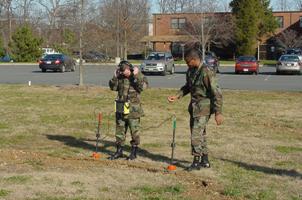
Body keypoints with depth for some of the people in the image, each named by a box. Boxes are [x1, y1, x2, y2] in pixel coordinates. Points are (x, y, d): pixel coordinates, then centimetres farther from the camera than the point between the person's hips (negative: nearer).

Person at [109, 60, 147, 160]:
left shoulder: (138, 75, -6)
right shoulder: (120, 76, 6)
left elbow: (142, 87, -20)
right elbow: (113, 87, 4)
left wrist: (136, 76, -24)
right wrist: (115, 77, -6)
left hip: (133, 108, -4)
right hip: (121, 107, 5)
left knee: (134, 130, 2)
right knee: (120, 129, 10)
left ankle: (134, 152, 13)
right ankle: (119, 151, 21)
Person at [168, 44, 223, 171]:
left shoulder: (206, 73, -21)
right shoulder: (190, 71, 6)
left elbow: (216, 93, -20)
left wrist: (218, 113, -20)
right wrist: (177, 96, 10)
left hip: (203, 108, -9)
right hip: (194, 107, 9)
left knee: (196, 135, -9)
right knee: (200, 134, 15)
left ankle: (196, 162, 2)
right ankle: (205, 161, 25)